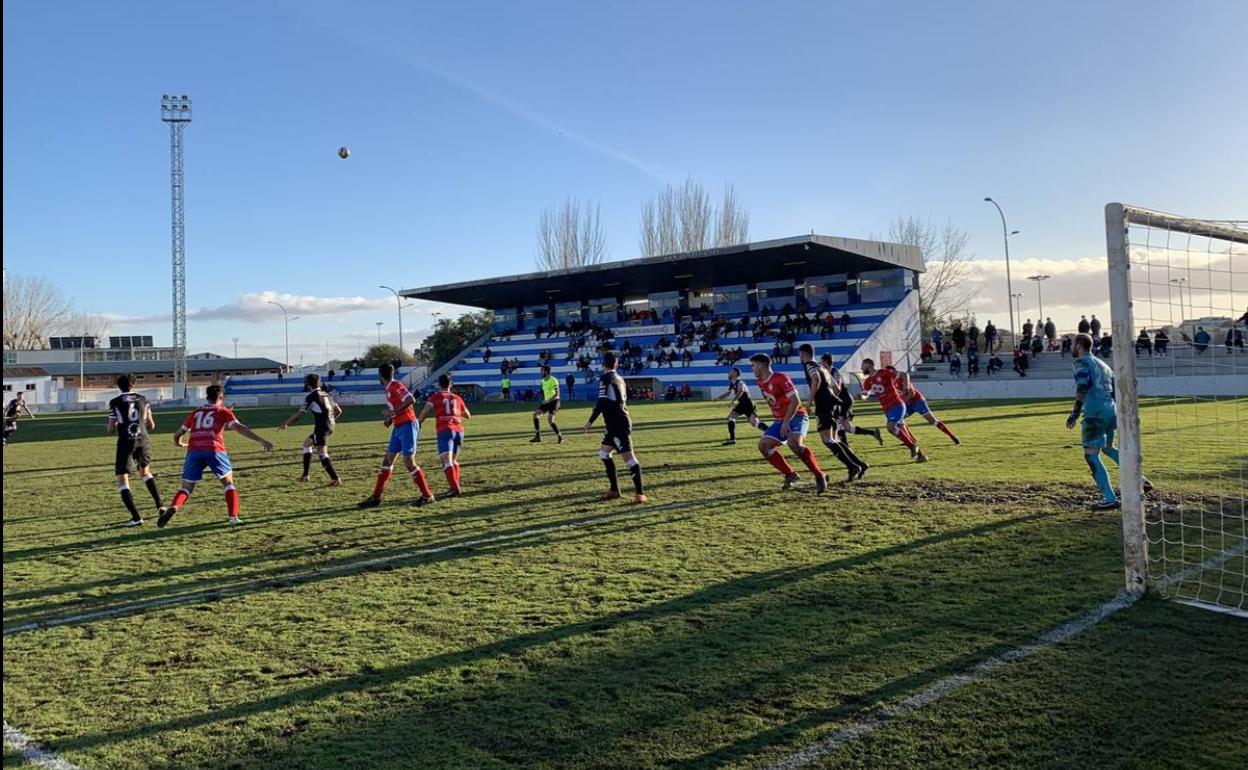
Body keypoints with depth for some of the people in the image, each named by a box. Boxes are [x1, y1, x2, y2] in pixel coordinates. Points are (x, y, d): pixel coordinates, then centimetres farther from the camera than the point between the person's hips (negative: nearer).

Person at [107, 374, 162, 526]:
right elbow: (151, 425, 13)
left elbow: (111, 431, 1)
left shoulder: (114, 403, 1)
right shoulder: (143, 399, 8)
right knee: (146, 472, 27)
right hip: (143, 441, 4)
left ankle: (136, 517, -9)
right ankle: (160, 506, 22)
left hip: (125, 443, -4)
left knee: (122, 481, 1)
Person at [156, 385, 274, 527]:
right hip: (214, 450, -3)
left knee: (186, 488, 11)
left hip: (194, 451, 3)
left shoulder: (195, 413, 24)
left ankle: (173, 508, -17)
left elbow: (177, 434, 28)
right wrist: (261, 441, -7)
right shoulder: (223, 411, 14)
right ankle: (233, 517, 5)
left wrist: (179, 443, 51)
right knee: (229, 483, 15)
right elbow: (239, 427, -1)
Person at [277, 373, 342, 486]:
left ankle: (335, 479, -29)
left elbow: (299, 414, -8)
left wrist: (285, 424, 1)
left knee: (322, 453, -16)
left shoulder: (311, 396, -6)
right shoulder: (325, 394, 16)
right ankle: (305, 475, 27)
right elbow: (339, 411, 18)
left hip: (321, 427, -9)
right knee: (307, 443, 25)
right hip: (329, 426, 9)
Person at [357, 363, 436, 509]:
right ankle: (375, 497, 14)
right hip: (398, 427, 9)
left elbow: (411, 400, -26)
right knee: (387, 461, 9)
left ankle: (427, 496, 0)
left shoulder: (396, 386, -13)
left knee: (408, 462, -9)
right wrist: (390, 418, 9)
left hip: (407, 426, -9)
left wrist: (393, 412, -22)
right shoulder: (389, 389, 14)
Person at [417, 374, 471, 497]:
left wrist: (419, 423, 7)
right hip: (458, 430, 5)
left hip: (445, 430, -5)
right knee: (454, 460, 22)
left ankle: (455, 488, -27)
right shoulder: (457, 398, 20)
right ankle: (456, 486, 17)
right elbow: (468, 416, 28)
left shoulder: (436, 396, 8)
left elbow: (426, 409, -7)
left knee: (447, 461, -13)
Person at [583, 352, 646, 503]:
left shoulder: (605, 379, -10)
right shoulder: (619, 378, 15)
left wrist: (590, 421, -9)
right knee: (604, 453, 16)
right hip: (615, 425, 9)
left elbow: (602, 402, -17)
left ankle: (640, 493, -15)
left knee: (628, 457, -12)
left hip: (618, 425, -9)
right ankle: (615, 490, 16)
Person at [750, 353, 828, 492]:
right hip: (780, 420, 8)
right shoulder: (760, 383, 9)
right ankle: (790, 474, -1)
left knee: (794, 443, -34)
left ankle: (819, 475, -21)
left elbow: (796, 400, -18)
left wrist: (786, 421, -20)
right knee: (763, 445, -9)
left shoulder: (781, 378, -15)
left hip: (796, 417, -8)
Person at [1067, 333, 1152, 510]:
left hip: (1095, 414, -8)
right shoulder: (1102, 364, 21)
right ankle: (1141, 481, 24)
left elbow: (1082, 387, -18)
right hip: (1111, 411, 8)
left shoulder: (1082, 362, -3)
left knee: (1091, 456, -3)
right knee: (1107, 448, 27)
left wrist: (1075, 413, -20)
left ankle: (1110, 499, -6)